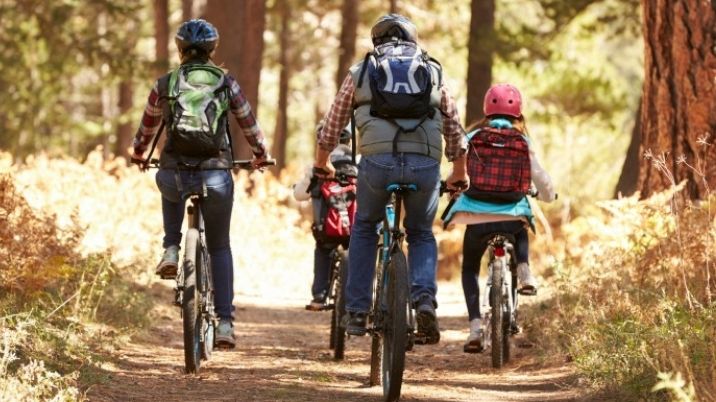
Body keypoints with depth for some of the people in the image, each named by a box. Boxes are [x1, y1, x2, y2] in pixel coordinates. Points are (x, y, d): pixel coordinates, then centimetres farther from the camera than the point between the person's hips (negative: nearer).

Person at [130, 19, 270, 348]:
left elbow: (148, 126, 21)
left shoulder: (165, 85, 7)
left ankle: (171, 250, 19)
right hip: (216, 175, 0)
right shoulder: (226, 83, 5)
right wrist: (261, 155, 35)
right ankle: (225, 323, 7)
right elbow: (248, 124, 16)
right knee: (219, 246, 17)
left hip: (174, 174, 1)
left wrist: (138, 153, 42)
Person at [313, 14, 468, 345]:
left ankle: (357, 312, 17)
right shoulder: (433, 72, 22)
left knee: (364, 228, 25)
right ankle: (425, 302, -3)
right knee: (421, 234, 22)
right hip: (425, 163, 1)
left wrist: (321, 165, 44)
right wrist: (459, 175, 42)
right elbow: (455, 132, 27)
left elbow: (332, 126, 27)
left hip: (377, 160, -1)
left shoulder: (361, 71, 20)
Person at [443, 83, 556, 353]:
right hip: (512, 216, 1)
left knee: (469, 268, 20)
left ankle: (475, 327, 3)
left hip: (476, 217, -1)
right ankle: (524, 271, 10)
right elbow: (541, 179, 9)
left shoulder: (472, 139, 3)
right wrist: (546, 196, 32)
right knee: (521, 234, 38)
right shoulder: (522, 142, 4)